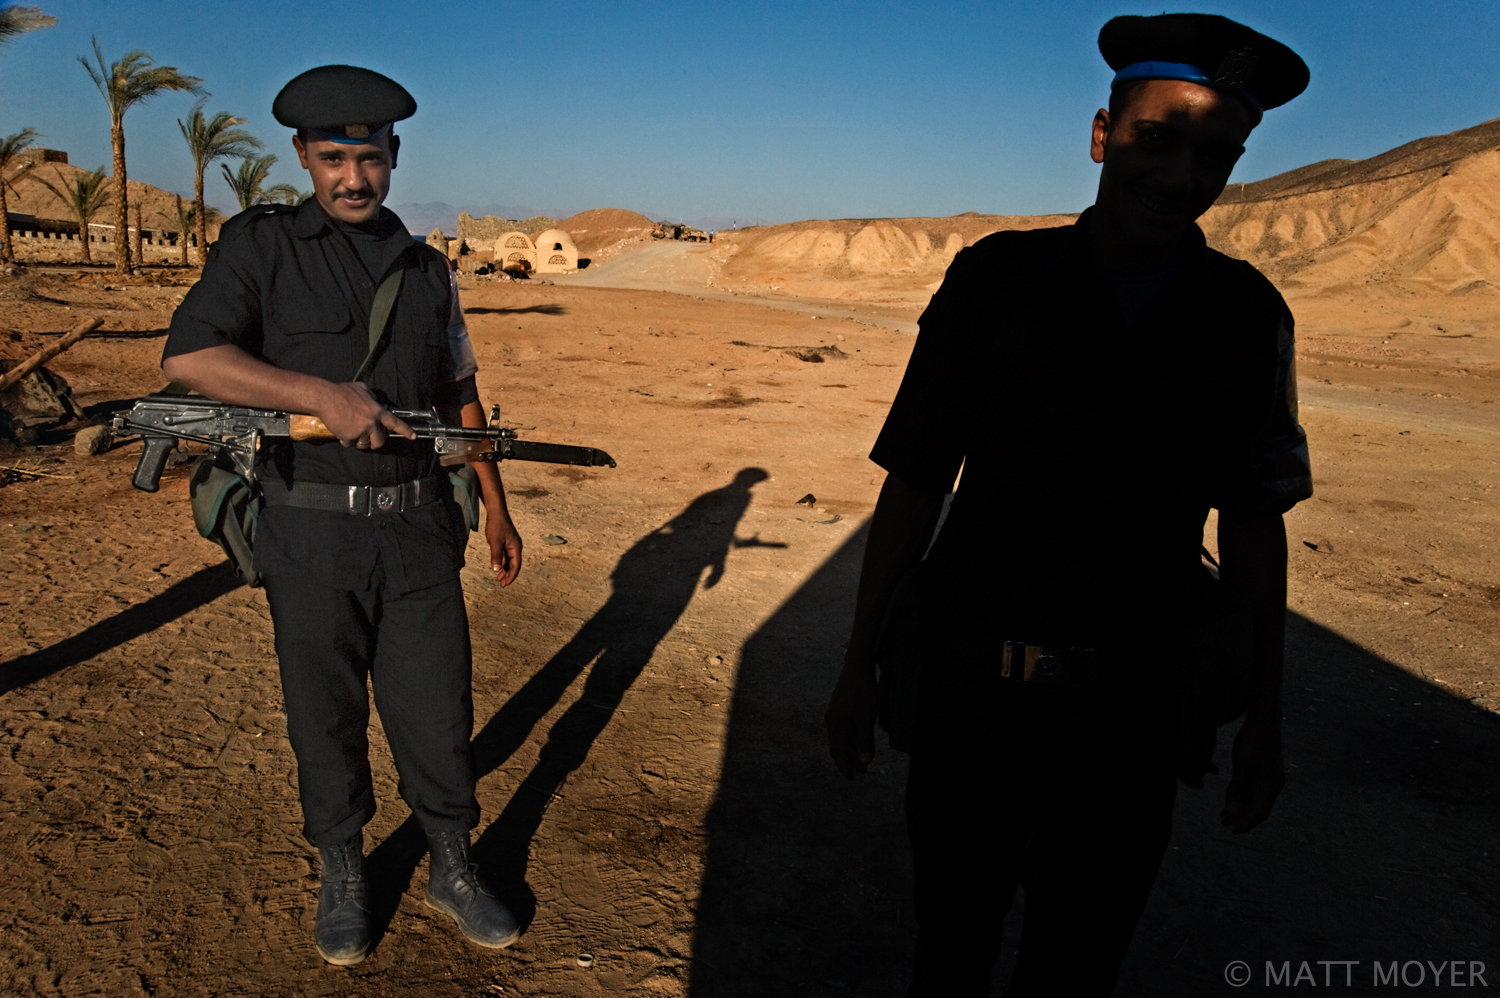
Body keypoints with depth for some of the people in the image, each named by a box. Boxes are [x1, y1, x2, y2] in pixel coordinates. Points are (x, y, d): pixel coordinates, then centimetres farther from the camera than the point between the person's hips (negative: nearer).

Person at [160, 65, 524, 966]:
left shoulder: (429, 271, 10)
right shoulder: (262, 247, -1)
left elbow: (460, 398, 15)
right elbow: (187, 357, -13)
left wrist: (496, 506, 14)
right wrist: (322, 396, -22)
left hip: (417, 530, 2)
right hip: (312, 532, -2)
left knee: (438, 707, 8)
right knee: (325, 715, 11)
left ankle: (455, 870, 28)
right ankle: (344, 878, 31)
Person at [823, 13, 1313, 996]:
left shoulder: (1249, 315, -3)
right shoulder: (997, 277, -9)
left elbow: (1254, 522, 5)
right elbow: (914, 482, -5)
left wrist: (1266, 714, 7)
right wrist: (859, 660, -3)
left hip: (1133, 694, 2)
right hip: (975, 674, -1)